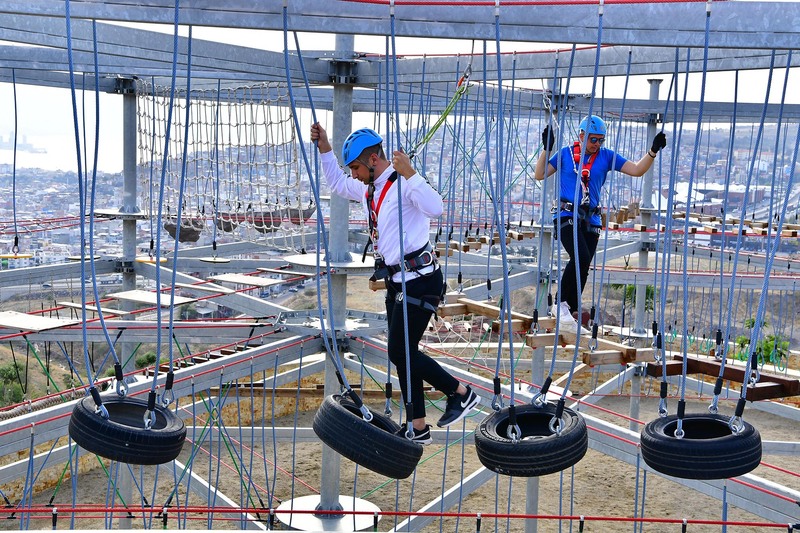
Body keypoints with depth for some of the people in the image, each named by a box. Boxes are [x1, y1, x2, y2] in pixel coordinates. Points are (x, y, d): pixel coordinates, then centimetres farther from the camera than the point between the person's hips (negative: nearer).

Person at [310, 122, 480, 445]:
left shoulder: (403, 184, -16)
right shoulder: (369, 189, 13)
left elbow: (435, 208, -34)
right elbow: (338, 184, 32)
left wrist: (410, 174, -38)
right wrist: (324, 149, 23)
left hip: (419, 281, -10)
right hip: (397, 282, 10)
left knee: (400, 352, -10)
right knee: (402, 354, 11)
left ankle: (462, 393, 9)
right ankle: (418, 429, 21)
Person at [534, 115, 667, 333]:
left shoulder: (607, 156, 9)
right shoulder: (565, 153, 5)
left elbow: (637, 170, 5)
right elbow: (539, 175, 3)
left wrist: (653, 151, -7)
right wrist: (547, 149, -5)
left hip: (591, 219, 4)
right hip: (566, 215, -4)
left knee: (583, 267, 4)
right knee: (581, 257, -25)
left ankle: (567, 315, 15)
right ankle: (561, 303, -12)